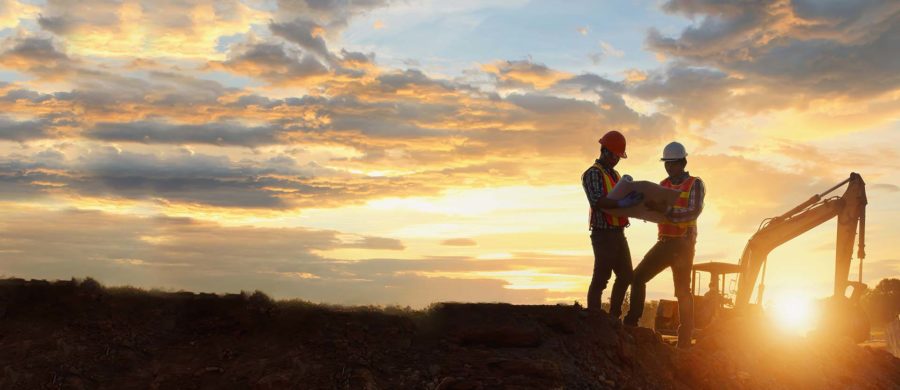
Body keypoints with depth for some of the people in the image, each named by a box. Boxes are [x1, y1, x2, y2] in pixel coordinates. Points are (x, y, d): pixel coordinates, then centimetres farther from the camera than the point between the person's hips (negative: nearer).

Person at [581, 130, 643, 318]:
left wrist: (634, 201, 3)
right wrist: (621, 203, -32)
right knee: (601, 278, -7)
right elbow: (596, 201, -23)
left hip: (618, 233, 9)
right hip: (603, 233, -9)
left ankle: (613, 317, 22)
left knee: (625, 276, 13)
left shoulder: (615, 174, 20)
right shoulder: (593, 173, -9)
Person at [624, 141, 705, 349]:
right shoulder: (663, 185, 14)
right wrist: (646, 205, -14)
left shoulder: (695, 184, -2)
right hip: (664, 242, 6)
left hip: (683, 244, -5)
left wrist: (666, 210, -28)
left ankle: (685, 338, 3)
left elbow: (694, 212, -16)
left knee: (682, 290, -3)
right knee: (638, 277, -1)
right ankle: (631, 323, 3)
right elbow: (655, 212, 8)